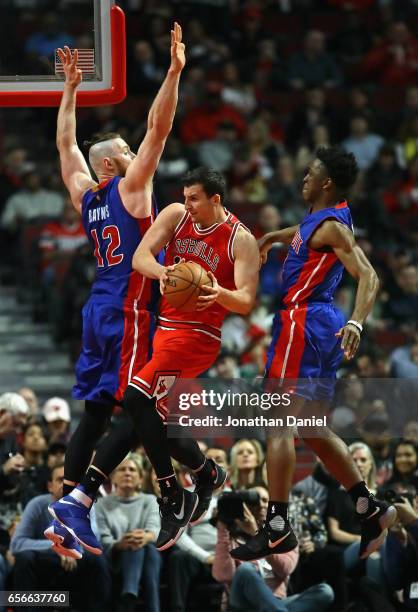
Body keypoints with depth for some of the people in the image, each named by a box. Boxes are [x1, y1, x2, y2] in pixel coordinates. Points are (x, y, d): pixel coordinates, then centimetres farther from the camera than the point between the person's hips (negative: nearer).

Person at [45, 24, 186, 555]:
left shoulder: (85, 194, 12)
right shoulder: (129, 187, -6)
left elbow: (65, 141, 26)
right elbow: (158, 128, -13)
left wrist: (71, 86, 31)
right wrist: (174, 72, -14)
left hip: (100, 310, 8)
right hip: (128, 312, -8)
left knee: (95, 412, 9)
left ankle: (66, 500, 4)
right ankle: (75, 504, -18)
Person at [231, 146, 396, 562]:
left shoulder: (332, 227, -15)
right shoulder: (323, 216, 14)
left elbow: (368, 276, -25)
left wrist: (357, 322, -38)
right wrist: (271, 238, 37)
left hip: (302, 322, -10)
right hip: (323, 323, 10)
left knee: (280, 425, -9)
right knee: (312, 429, 14)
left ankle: (277, 529, -11)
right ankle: (370, 509, 12)